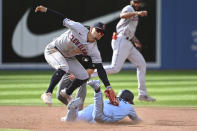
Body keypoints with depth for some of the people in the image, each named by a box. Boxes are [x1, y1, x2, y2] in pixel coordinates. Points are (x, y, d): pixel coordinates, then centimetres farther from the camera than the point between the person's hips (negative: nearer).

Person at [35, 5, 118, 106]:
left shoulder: (94, 50, -15)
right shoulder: (79, 29, -26)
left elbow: (100, 69, -17)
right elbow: (64, 19, -18)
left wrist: (108, 87, -25)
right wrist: (46, 10, -21)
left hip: (68, 58, 6)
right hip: (53, 50, -6)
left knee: (84, 76, -2)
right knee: (63, 67, -35)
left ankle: (67, 94, 24)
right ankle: (48, 94, -28)